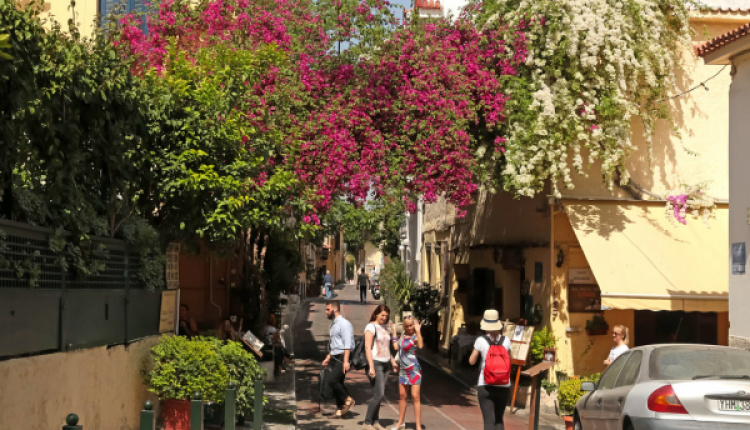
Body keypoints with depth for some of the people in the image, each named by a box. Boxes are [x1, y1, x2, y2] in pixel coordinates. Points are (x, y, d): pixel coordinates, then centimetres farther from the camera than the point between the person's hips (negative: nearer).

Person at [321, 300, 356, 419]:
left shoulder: (344, 324, -13)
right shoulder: (334, 324, 16)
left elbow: (347, 344, -19)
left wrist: (345, 361, -24)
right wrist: (328, 357, 23)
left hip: (342, 358, -9)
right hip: (334, 358, 9)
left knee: (333, 381, -18)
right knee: (337, 383, 9)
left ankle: (348, 400, 0)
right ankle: (340, 410, 15)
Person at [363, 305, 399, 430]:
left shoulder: (386, 328, 16)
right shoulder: (371, 327, -7)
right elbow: (368, 348, -14)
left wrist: (393, 362, 19)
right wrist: (371, 367, -20)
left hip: (386, 364, 7)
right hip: (376, 363, -7)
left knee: (379, 395, 6)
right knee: (378, 395, -12)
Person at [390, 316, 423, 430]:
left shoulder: (415, 337, -17)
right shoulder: (403, 334, 6)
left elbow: (420, 345, -38)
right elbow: (396, 346, 10)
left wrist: (418, 331, -39)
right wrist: (394, 332, 15)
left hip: (414, 370, -7)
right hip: (403, 370, 8)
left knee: (415, 397, -8)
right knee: (402, 396, 16)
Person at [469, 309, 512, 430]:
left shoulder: (481, 340, -6)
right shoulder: (506, 340, 0)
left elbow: (472, 361, 4)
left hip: (485, 386, -2)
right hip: (503, 386, 2)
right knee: (499, 420, 19)